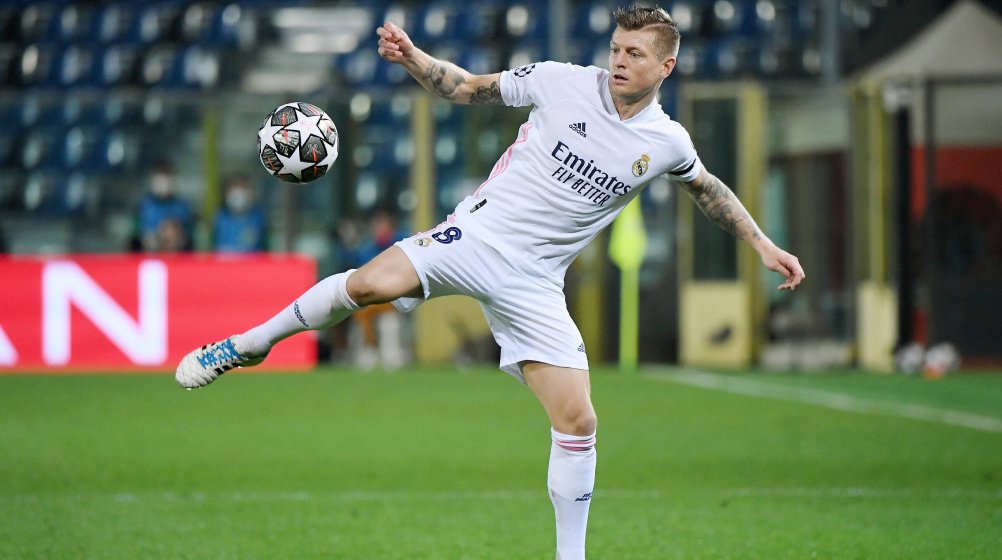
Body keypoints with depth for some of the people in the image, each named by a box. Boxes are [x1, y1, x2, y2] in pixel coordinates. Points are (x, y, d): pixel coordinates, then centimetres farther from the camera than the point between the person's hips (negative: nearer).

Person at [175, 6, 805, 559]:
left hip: (534, 283, 2)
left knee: (577, 421, -8)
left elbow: (709, 189, 25)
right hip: (478, 233, -2)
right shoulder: (563, 81, -3)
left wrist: (763, 244, 24)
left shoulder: (667, 142, 4)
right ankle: (252, 343, -5)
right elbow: (469, 88, 7)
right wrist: (412, 57, -9)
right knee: (371, 283, -28)